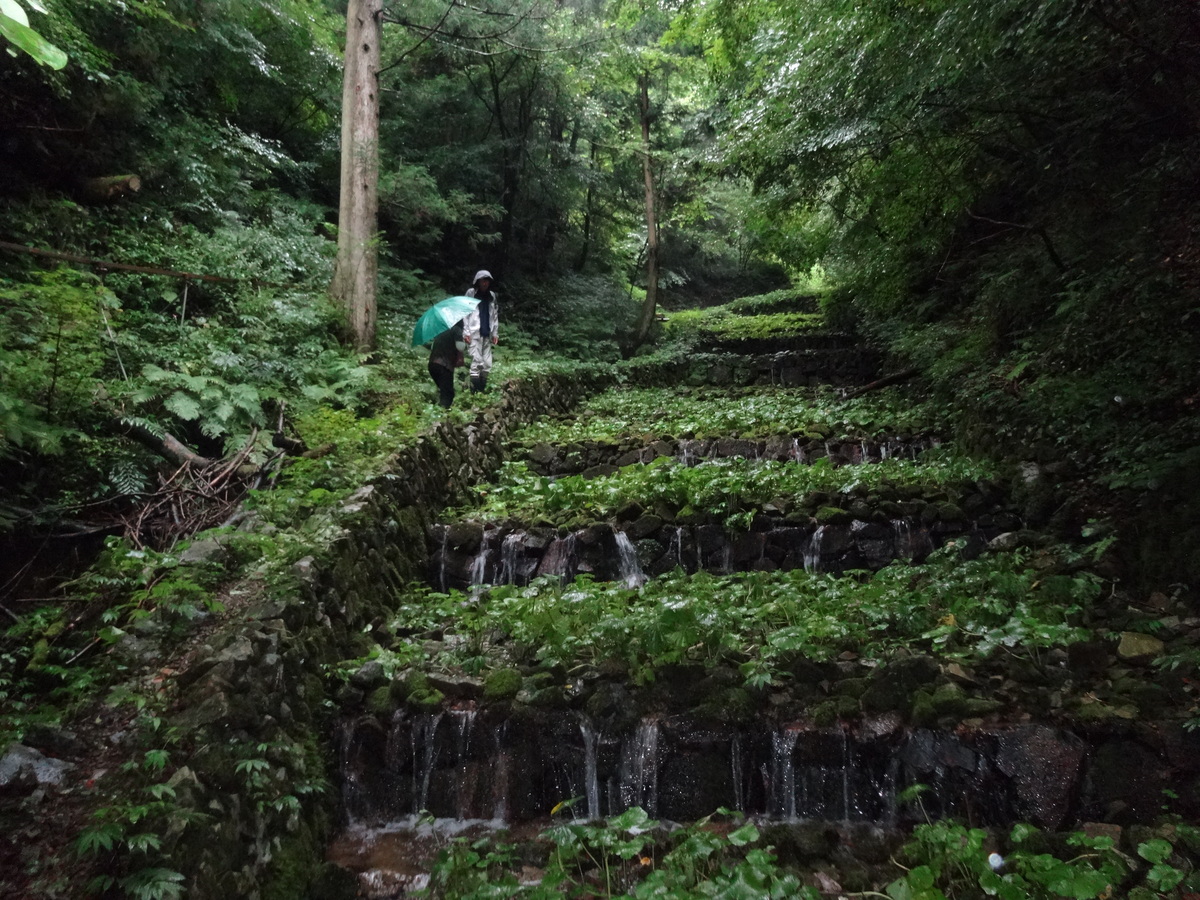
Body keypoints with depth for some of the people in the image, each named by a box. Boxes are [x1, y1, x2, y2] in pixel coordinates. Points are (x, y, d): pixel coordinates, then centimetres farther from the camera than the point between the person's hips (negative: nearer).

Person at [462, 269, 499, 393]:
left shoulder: (492, 295, 14)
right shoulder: (471, 292, 2)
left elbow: (495, 315, 17)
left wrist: (495, 333, 12)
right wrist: (466, 332, -8)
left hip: (487, 334, 5)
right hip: (474, 333, -5)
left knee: (487, 364, 1)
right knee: (477, 362, -12)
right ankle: (474, 393, -9)